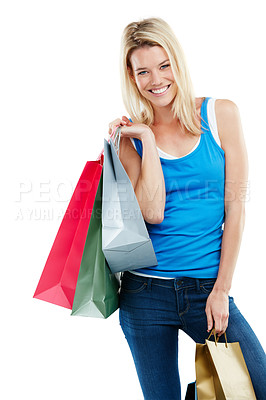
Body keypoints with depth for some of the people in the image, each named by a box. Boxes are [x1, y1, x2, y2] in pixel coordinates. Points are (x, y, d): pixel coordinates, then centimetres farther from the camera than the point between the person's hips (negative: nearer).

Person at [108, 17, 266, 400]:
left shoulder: (220, 114, 0)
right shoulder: (130, 135, 1)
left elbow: (235, 206, -2)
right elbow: (153, 213, -12)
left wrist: (221, 290, -5)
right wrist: (148, 140, -11)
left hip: (208, 288, 0)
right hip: (146, 292, 0)